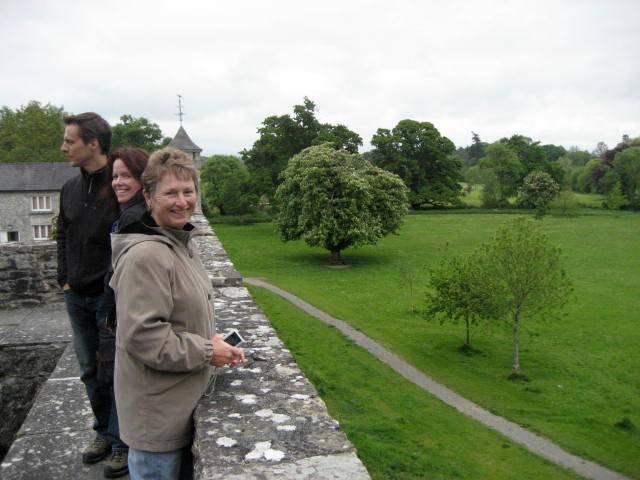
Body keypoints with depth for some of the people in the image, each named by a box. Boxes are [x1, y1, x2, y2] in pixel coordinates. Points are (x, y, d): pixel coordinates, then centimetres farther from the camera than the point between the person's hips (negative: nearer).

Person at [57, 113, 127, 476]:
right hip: (77, 297, 7)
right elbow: (63, 238, 17)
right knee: (90, 370, 17)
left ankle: (121, 443, 18)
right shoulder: (70, 189, 8)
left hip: (110, 297, -7)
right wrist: (65, 279, 9)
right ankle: (105, 432, 34)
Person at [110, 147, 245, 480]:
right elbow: (141, 336, -28)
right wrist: (206, 352, -19)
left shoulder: (181, 243, 8)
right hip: (156, 412, -9)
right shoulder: (145, 256, -25)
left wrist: (212, 339, 3)